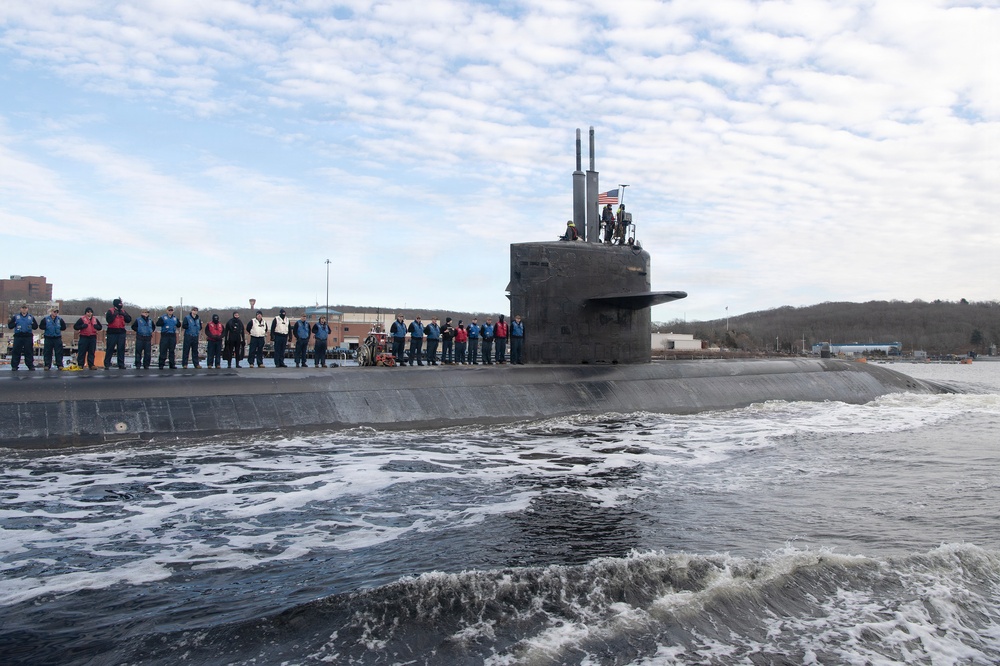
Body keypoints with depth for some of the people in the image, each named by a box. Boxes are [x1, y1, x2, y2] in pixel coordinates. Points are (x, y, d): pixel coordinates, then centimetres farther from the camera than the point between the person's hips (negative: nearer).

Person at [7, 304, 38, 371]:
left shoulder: (31, 317, 11)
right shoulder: (15, 316, 8)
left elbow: (35, 327, 13)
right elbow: (10, 326, 7)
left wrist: (33, 324, -7)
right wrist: (14, 323, -12)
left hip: (28, 337, 1)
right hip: (18, 336, -1)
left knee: (29, 352, 2)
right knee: (16, 351, 0)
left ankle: (30, 366, 7)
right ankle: (14, 366, 5)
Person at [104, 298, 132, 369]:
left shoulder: (123, 311, 13)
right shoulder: (110, 311, 0)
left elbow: (129, 319, 4)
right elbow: (109, 320, -14)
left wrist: (123, 314, -10)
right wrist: (115, 314, -18)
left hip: (121, 332, 4)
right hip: (112, 332, -4)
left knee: (121, 349, 4)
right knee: (110, 349, -3)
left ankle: (121, 365, 9)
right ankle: (107, 364, 1)